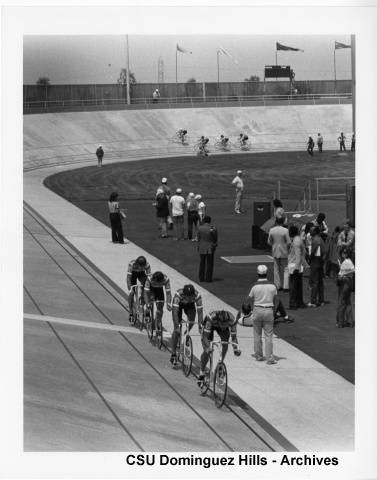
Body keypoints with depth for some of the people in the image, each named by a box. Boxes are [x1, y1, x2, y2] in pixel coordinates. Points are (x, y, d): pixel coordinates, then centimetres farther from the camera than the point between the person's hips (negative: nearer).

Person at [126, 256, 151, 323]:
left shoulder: (147, 265, -33)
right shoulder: (131, 264, -38)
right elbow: (128, 277, -36)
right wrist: (130, 289, -43)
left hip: (141, 273, 1)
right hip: (133, 273, -1)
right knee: (131, 293, -12)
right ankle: (131, 313, -1)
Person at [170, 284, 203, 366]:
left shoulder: (197, 295, -36)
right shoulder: (178, 294, -41)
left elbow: (200, 311, -34)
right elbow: (175, 311, -43)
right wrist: (177, 326, -47)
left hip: (190, 304, 2)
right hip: (179, 304, -2)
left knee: (191, 322, -21)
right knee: (176, 330, -12)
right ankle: (173, 355, -6)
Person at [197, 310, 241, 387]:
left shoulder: (232, 320, -36)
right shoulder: (211, 317, -43)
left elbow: (234, 336, -28)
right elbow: (205, 336, -42)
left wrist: (236, 349, -41)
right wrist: (208, 348, -56)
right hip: (209, 325, -3)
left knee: (225, 344, -21)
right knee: (206, 350, -13)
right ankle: (201, 374, 1)